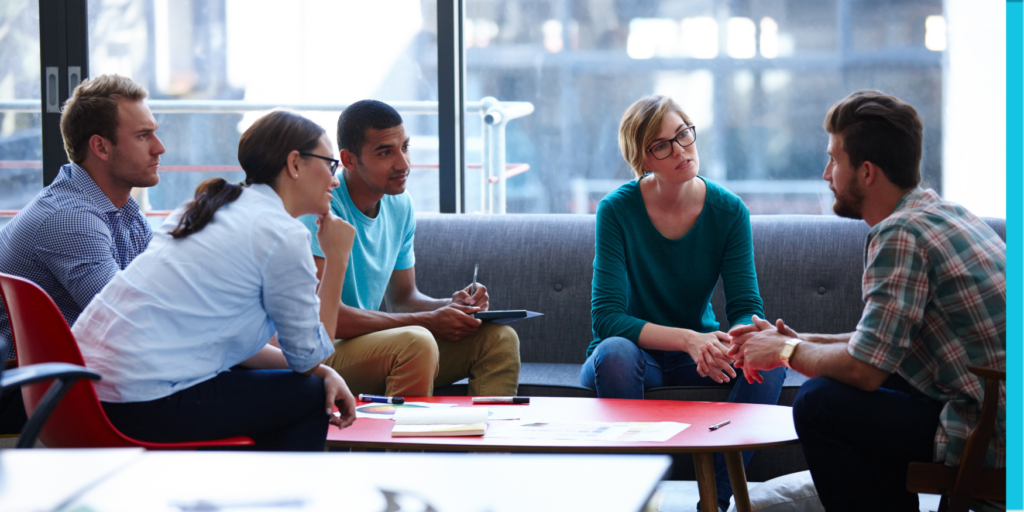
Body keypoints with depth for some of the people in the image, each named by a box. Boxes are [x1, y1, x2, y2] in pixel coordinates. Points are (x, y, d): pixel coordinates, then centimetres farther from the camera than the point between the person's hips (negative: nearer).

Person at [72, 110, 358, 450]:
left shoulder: (209, 208, 18)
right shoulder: (283, 234, -9)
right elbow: (309, 355, 0)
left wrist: (322, 371, 15)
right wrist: (337, 259, 7)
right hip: (145, 408, -9)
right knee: (310, 395, 3)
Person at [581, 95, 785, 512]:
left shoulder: (728, 211, -7)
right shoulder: (618, 210, -15)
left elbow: (747, 309, -9)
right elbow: (607, 317, -22)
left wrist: (729, 342, -35)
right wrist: (688, 340, -36)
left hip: (698, 352, 3)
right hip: (636, 355, -2)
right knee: (614, 353, -37)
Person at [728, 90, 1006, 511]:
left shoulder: (901, 235, -16)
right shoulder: (945, 212, 14)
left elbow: (863, 368, -16)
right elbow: (887, 340, 23)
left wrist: (788, 352, 2)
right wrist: (800, 341, 17)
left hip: (992, 438, -10)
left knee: (819, 403, -7)